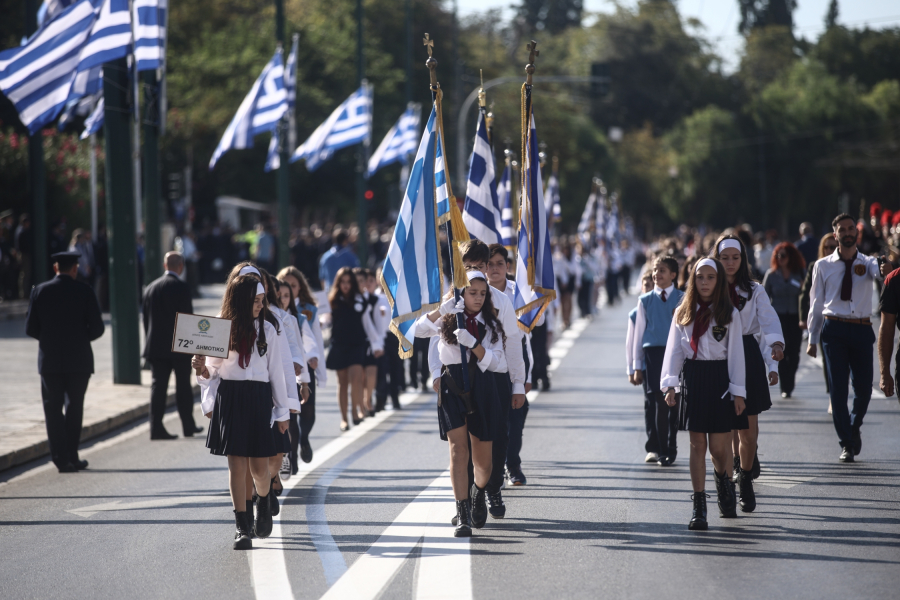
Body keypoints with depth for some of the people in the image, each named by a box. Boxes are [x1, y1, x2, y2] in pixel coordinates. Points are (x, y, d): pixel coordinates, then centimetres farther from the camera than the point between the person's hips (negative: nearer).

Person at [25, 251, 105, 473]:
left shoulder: (40, 291, -2)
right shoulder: (84, 291, -5)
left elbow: (30, 328, 0)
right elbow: (97, 328, -6)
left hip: (49, 360, 0)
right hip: (79, 359, 0)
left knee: (53, 408, 4)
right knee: (74, 407, 13)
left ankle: (61, 457, -6)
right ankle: (71, 456, 16)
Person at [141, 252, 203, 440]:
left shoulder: (151, 287, 7)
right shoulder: (181, 288, -11)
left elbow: (146, 317, 10)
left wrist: (149, 343, 15)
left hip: (156, 346, 4)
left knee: (158, 385, 2)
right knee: (183, 386, 7)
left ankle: (156, 427, -4)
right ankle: (188, 426, 16)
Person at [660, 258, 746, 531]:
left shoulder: (729, 314, 2)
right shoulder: (683, 314, 9)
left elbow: (736, 353, 1)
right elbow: (674, 349, 6)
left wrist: (738, 391, -3)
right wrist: (670, 383, -5)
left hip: (719, 378, -2)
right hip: (692, 378, 2)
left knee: (719, 446, -3)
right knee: (697, 444, 0)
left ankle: (724, 481, 31)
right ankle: (699, 507, 1)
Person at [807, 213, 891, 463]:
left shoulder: (867, 263, 6)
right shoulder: (823, 266, 6)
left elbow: (878, 271, -20)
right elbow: (816, 304, 10)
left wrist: (884, 270, -45)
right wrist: (812, 339, 10)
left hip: (862, 330, 1)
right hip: (834, 330, -1)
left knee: (864, 387, 4)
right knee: (838, 388, -4)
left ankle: (854, 428, 32)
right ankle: (846, 444, 4)